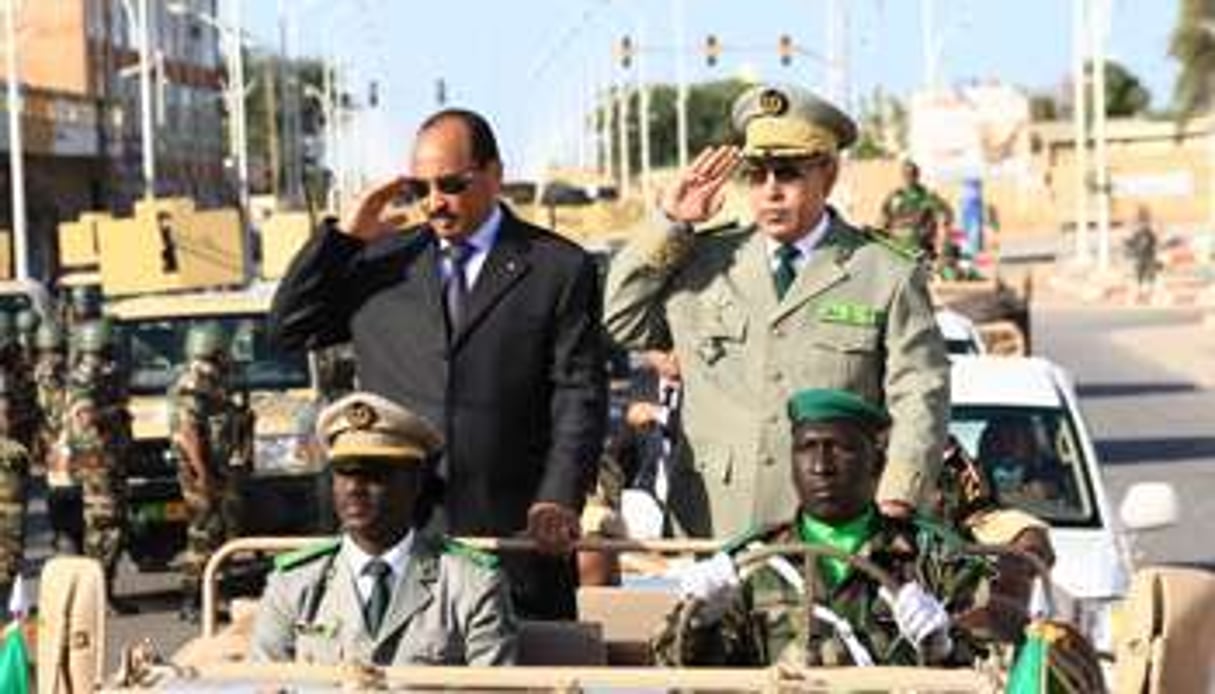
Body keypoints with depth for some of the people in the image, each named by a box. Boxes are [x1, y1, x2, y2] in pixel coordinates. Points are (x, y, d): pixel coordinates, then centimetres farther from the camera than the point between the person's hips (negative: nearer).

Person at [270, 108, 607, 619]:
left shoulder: (560, 268, 5)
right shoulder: (382, 261, 15)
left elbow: (579, 396, -1)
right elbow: (288, 328, 12)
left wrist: (559, 501, -15)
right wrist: (346, 235, 3)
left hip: (515, 538, -2)